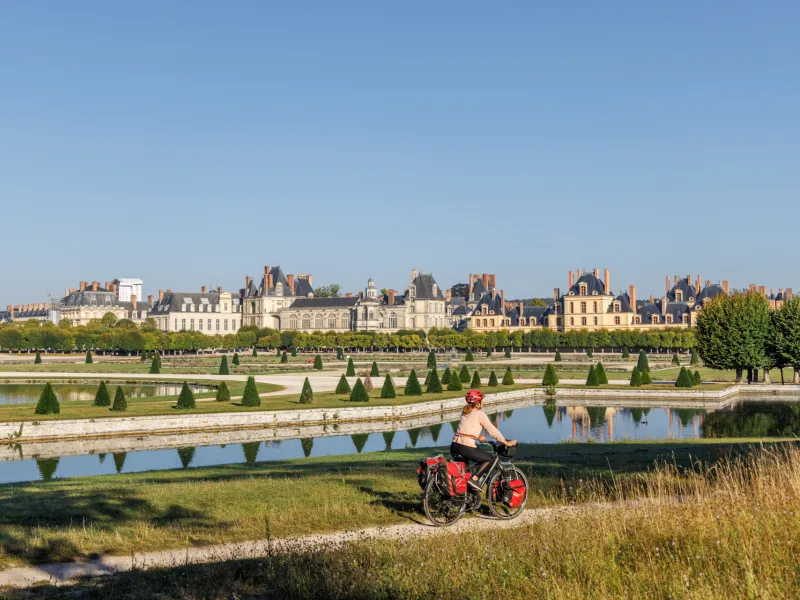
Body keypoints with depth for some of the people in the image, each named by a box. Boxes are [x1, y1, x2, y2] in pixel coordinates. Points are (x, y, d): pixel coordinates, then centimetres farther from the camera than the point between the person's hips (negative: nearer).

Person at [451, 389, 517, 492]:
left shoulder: (465, 412, 18)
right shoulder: (479, 414, -3)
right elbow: (492, 430, -1)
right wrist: (506, 442, 7)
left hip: (454, 446, 7)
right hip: (467, 447, -7)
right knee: (489, 459, 11)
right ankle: (474, 479, -4)